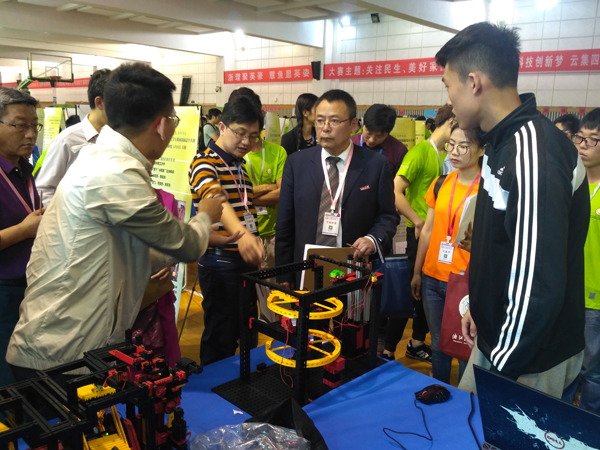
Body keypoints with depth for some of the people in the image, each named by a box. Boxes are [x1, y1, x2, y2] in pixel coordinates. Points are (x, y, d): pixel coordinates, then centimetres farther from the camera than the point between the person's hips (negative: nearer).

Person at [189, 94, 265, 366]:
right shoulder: (204, 163, -14)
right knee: (220, 340, 3)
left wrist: (255, 247, 15)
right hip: (220, 261, -8)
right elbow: (214, 198, -35)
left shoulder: (240, 166, 14)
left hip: (246, 261, 8)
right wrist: (241, 233, -52)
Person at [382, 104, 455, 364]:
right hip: (421, 233, -7)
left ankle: (417, 343, 32)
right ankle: (388, 351, 12)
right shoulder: (420, 152, -13)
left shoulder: (446, 156, 9)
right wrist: (419, 222, -18)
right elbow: (395, 192, -21)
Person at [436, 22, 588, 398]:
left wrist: (502, 368, -18)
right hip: (496, 339, 9)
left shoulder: (535, 155, -26)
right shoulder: (504, 144, 6)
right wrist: (478, 305, 16)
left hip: (532, 363, -8)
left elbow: (539, 285, -27)